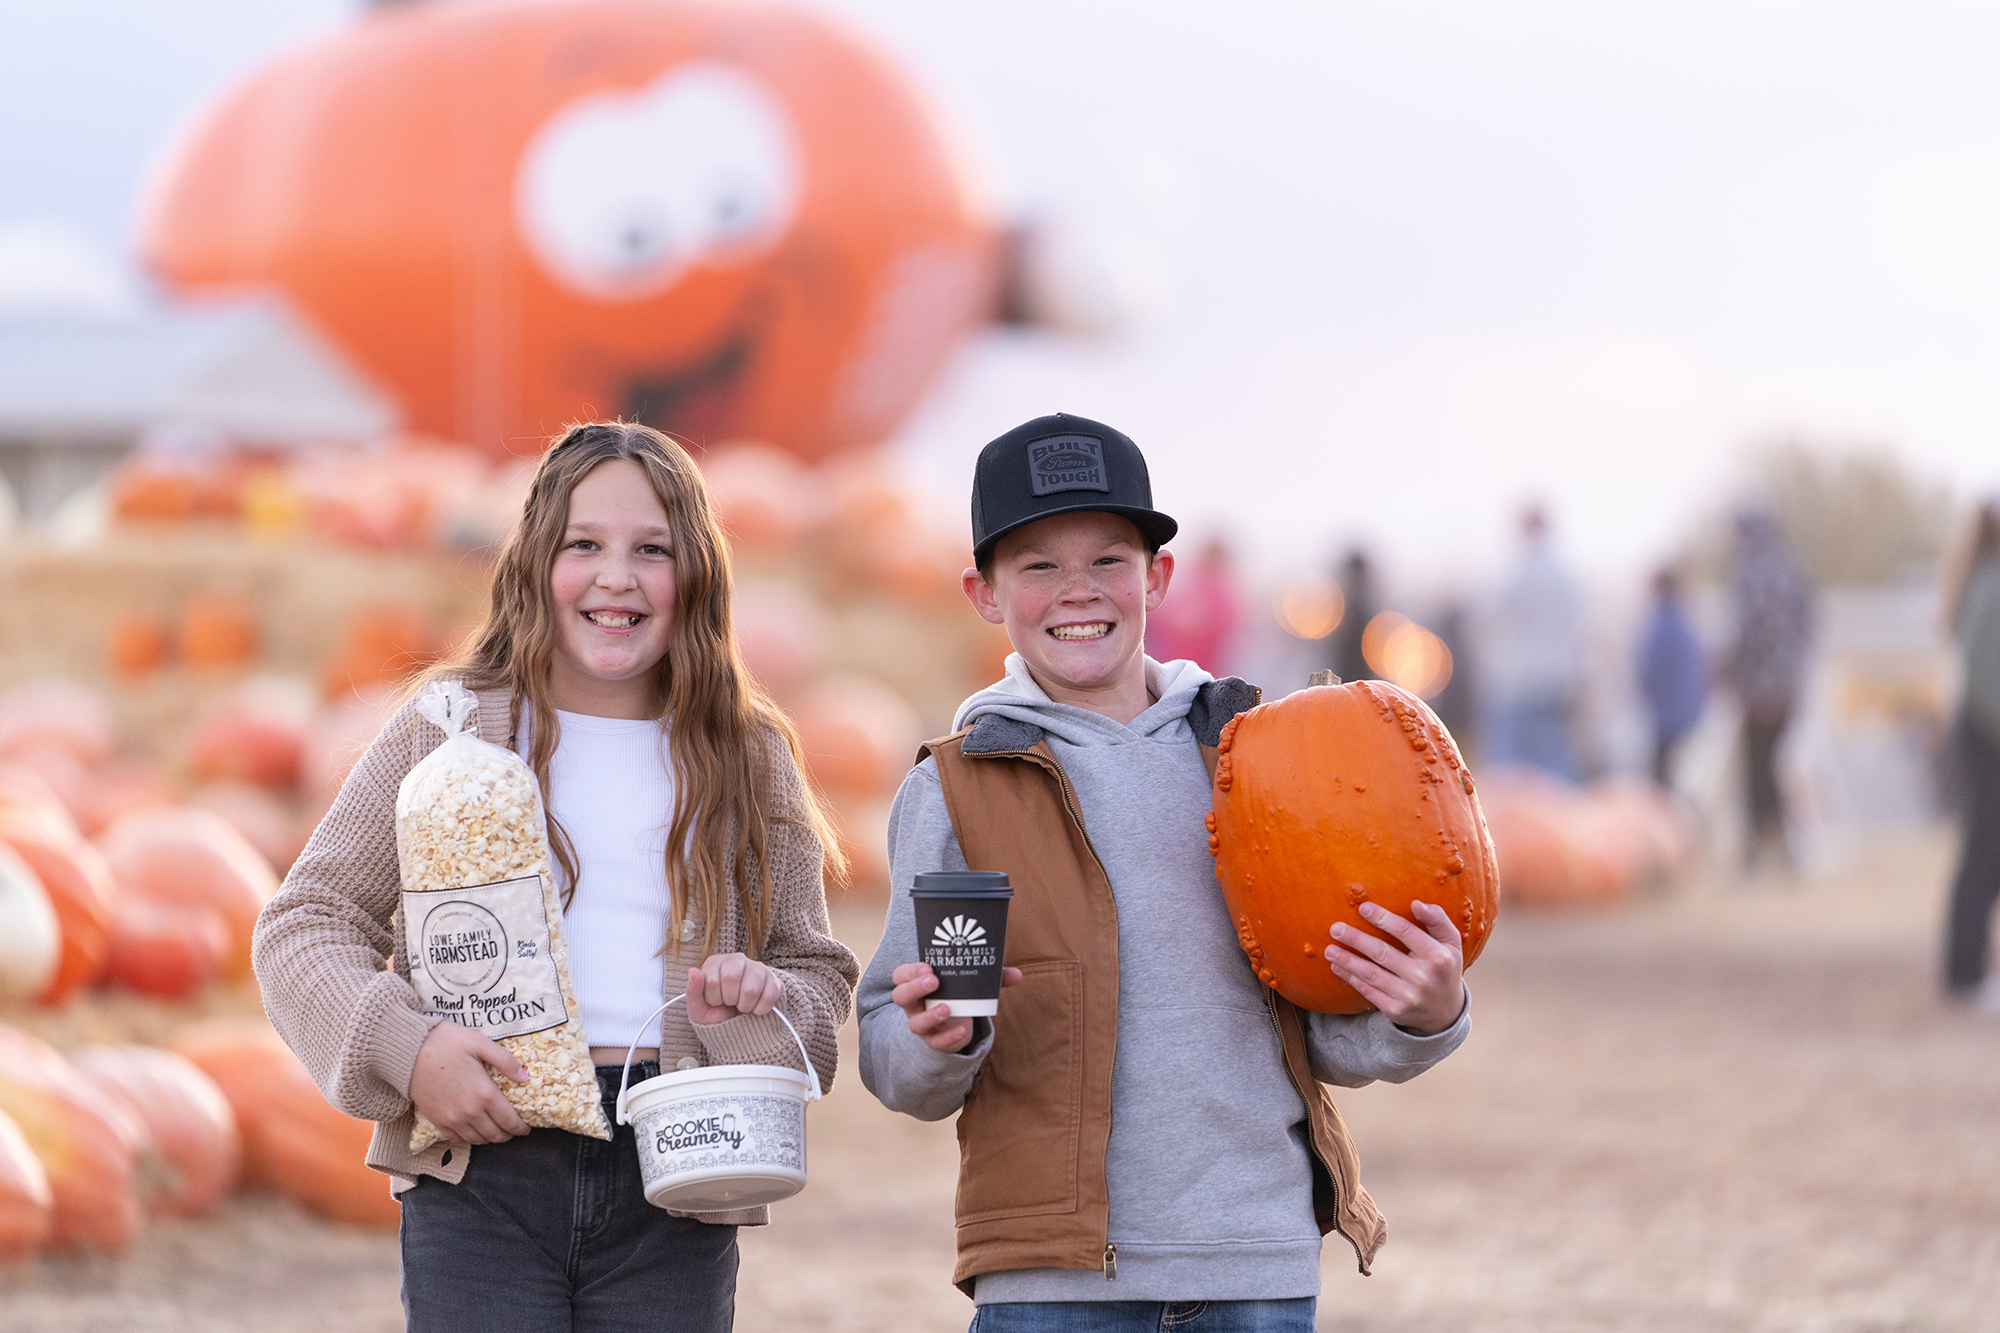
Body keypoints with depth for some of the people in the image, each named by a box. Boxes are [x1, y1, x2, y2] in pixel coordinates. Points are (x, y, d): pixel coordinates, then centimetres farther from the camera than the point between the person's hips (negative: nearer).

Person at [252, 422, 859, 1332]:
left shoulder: (751, 763, 13)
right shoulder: (448, 730, 6)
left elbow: (818, 973, 19)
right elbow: (305, 924, 5)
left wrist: (765, 1001, -6)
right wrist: (403, 1049, -12)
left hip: (672, 1197, 2)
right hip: (482, 1171, -2)